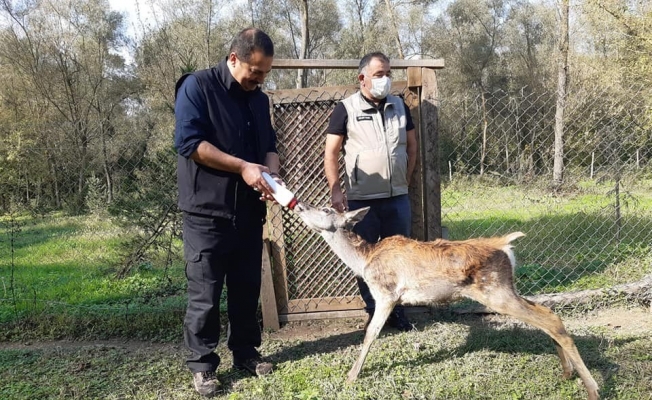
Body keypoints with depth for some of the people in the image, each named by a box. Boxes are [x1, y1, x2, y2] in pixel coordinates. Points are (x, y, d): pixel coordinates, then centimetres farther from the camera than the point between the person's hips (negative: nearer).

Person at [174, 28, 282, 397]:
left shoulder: (259, 99, 13)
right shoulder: (197, 86, -8)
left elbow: (270, 145, 17)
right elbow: (189, 141, -17)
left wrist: (271, 173, -6)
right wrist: (243, 167, -19)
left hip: (250, 210, 6)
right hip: (208, 211, -6)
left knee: (247, 288, 13)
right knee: (205, 293, 0)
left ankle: (246, 352, 28)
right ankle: (202, 364, 14)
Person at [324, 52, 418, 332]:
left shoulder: (399, 106, 8)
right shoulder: (346, 109, -4)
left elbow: (411, 145, 15)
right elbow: (331, 153, -5)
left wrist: (405, 181, 9)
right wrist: (335, 189, -13)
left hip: (397, 198, 4)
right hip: (361, 200, -3)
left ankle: (396, 310, 22)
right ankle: (373, 311, 20)